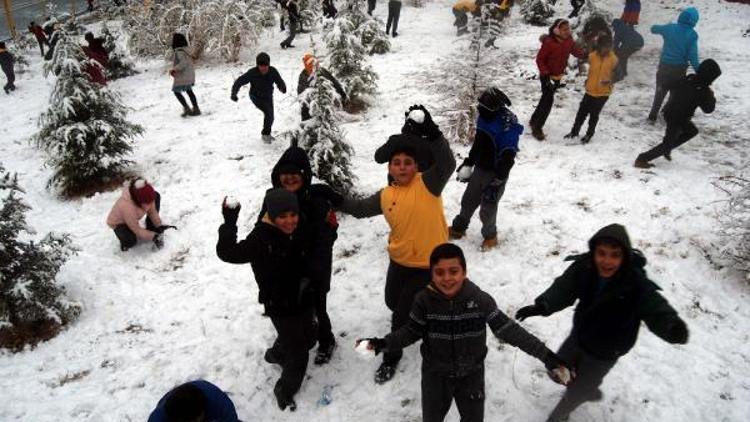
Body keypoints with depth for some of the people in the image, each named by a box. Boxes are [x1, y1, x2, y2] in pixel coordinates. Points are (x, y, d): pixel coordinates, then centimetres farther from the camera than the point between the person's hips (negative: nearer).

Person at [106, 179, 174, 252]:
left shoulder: (146, 196, -29)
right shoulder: (127, 207, -43)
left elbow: (152, 210, -10)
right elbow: (137, 230, -32)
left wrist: (159, 225, -19)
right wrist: (153, 237, -33)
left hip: (134, 218, 7)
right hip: (118, 222, -7)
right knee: (131, 241, -39)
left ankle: (152, 231, 0)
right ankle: (125, 240, 4)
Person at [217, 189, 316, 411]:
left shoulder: (297, 232, -6)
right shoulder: (260, 239, -27)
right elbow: (227, 253, -34)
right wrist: (229, 224, -44)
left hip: (303, 301, 7)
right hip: (280, 307, -7)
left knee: (308, 338, 28)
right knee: (299, 354, 3)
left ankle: (276, 354, 58)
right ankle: (284, 391, 31)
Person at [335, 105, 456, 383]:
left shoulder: (427, 184, -17)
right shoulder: (386, 196, -3)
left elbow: (447, 164, -35)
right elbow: (360, 209, 12)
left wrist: (431, 132, -46)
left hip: (428, 264, -5)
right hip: (400, 261, 5)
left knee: (402, 314, 4)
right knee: (393, 303, 26)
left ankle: (391, 357, 30)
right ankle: (413, 316, 61)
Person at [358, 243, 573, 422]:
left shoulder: (480, 300, -23)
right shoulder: (424, 300, -22)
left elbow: (507, 329, -18)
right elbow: (412, 331, -10)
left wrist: (546, 355, -20)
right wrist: (383, 343, -24)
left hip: (471, 373, 0)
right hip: (435, 374, 0)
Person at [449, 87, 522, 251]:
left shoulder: (508, 126, -25)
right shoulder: (485, 118, -1)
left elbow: (507, 158, -25)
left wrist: (497, 182, -25)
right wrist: (468, 163, 18)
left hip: (495, 174, -7)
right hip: (480, 169, 7)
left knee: (488, 208, 4)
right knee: (468, 201, 19)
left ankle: (490, 236, 29)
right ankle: (459, 228, 40)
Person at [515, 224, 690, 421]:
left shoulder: (638, 285, -33)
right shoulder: (584, 267, -24)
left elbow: (656, 310, -40)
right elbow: (562, 289, -31)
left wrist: (673, 327, -63)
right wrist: (541, 306, -51)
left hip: (605, 351, -4)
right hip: (579, 336, 4)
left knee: (576, 392, 13)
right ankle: (590, 391, 55)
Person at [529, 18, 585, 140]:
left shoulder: (569, 41, -4)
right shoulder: (549, 42, -23)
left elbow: (577, 52, 6)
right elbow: (540, 59, -17)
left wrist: (588, 54, -15)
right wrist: (546, 74, -22)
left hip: (558, 76, 7)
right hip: (547, 76, -7)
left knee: (546, 99, 18)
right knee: (548, 101, -11)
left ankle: (534, 121, 36)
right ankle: (537, 128, -1)